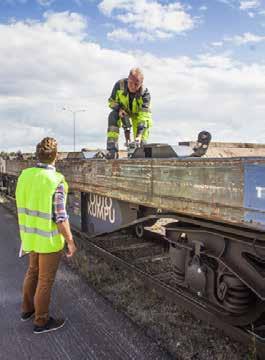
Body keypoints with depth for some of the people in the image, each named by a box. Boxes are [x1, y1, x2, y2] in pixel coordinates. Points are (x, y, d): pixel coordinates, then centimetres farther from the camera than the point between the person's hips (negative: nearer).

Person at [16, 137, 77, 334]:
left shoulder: (25, 175, -4)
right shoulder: (56, 181, -25)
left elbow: (24, 206, 5)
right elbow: (60, 218, -23)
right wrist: (71, 241, -11)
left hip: (31, 234, 7)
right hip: (50, 238, -7)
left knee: (33, 271, 26)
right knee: (45, 280, 9)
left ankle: (28, 309, 43)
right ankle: (42, 321, 26)